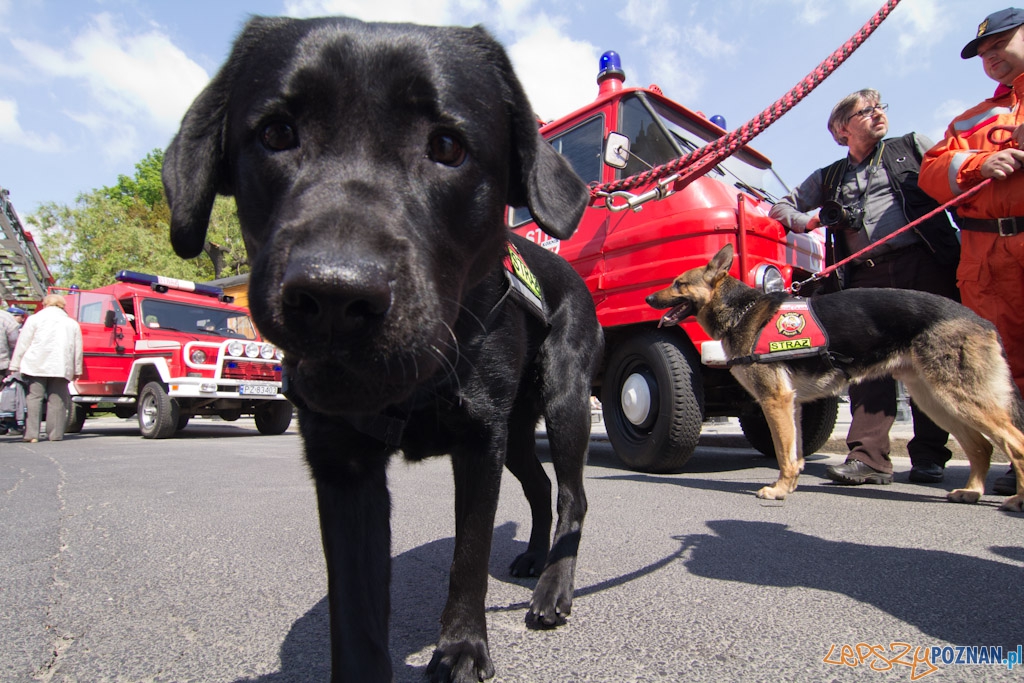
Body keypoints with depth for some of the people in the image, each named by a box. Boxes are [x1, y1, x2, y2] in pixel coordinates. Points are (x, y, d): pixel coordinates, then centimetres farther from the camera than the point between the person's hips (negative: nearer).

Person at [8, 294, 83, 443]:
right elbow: (78, 350, 14)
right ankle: (55, 433, -1)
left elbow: (23, 344, 3)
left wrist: (15, 366, 6)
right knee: (57, 400, 2)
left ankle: (32, 433, -5)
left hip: (37, 365, -2)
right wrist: (77, 370, 18)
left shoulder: (34, 319, 6)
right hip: (61, 367, 2)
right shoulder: (72, 323, 16)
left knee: (35, 397, 0)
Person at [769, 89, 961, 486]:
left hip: (926, 263, -1)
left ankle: (929, 455, 6)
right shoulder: (829, 179, 23)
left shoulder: (914, 147, 20)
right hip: (867, 276, 1)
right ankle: (869, 456, -11)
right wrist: (804, 221, 8)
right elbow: (783, 205, 28)